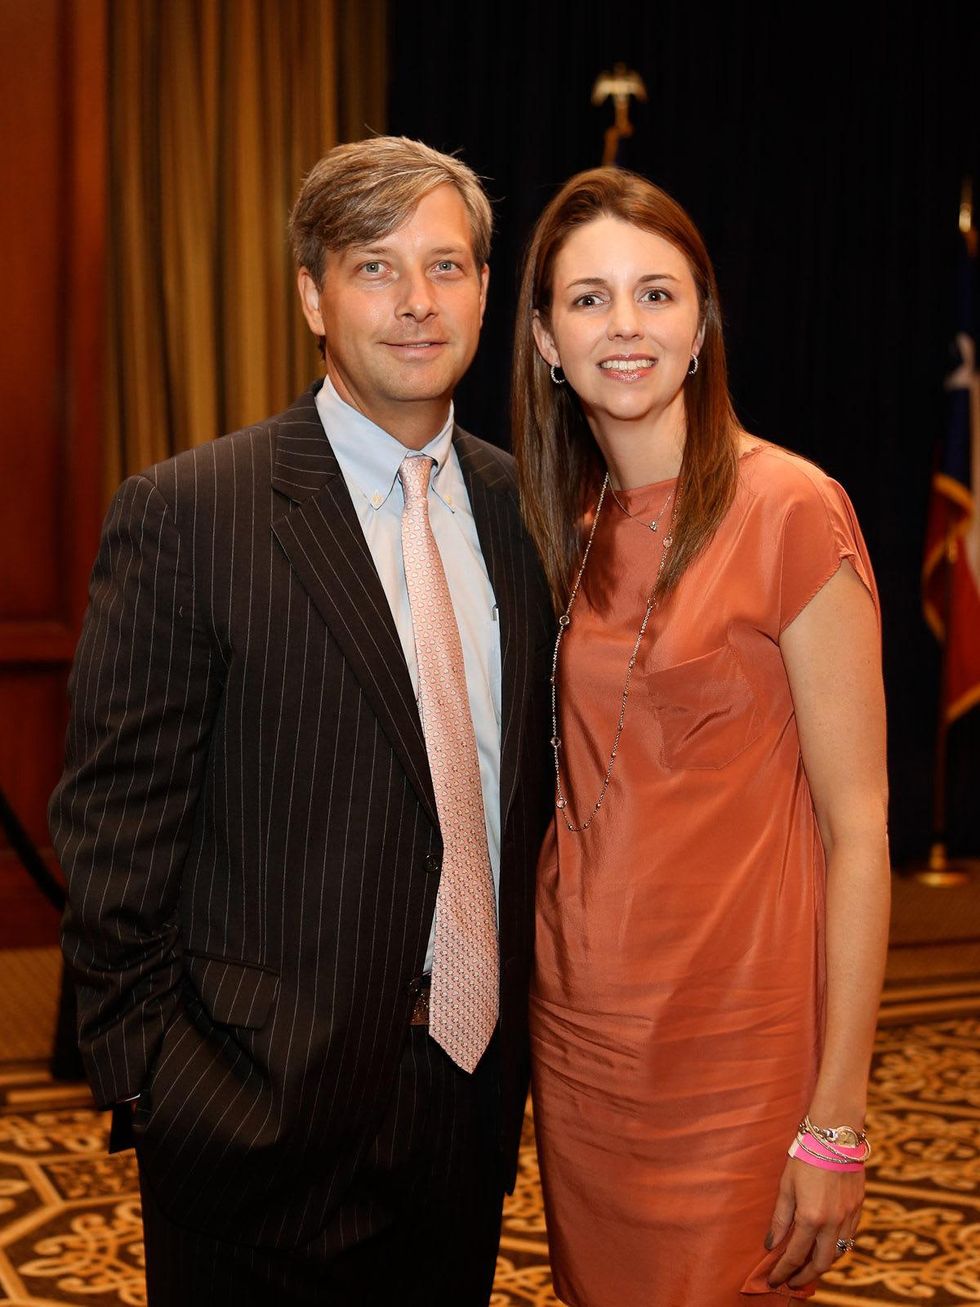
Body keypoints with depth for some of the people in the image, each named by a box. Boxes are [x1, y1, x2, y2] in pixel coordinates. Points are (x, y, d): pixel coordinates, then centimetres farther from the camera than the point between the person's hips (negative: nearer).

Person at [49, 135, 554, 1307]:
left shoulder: (522, 506, 5)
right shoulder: (184, 514, -12)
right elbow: (115, 820, -10)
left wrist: (528, 1009, 8)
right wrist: (145, 1071, -11)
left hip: (475, 1083, 5)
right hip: (264, 1110, -5)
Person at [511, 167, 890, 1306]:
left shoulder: (790, 511, -13)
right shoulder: (566, 526, 6)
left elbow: (856, 830, -13)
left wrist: (835, 1120, -14)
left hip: (729, 1050, -6)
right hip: (573, 1030, 6)